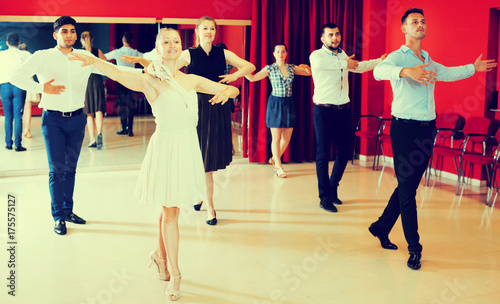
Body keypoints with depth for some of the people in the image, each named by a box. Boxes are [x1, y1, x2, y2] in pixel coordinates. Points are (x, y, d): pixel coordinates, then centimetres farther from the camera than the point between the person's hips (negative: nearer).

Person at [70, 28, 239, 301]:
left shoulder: (192, 80, 9)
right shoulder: (151, 81, -5)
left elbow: (233, 89, 13)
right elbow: (118, 75, -24)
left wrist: (226, 92, -12)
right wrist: (94, 60, -44)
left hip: (188, 147, 5)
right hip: (165, 147, -4)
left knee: (170, 209, 16)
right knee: (170, 211, 0)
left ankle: (160, 254, 39)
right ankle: (175, 274, 12)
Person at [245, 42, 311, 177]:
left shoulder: (292, 68, 8)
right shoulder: (270, 69, -2)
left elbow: (309, 73, 14)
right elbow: (253, 78, -7)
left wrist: (306, 66, -7)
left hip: (289, 104, 4)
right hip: (275, 103, -4)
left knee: (287, 137, 5)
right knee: (276, 137, -3)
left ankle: (275, 158, 28)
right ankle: (279, 167, 7)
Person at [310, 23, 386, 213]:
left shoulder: (343, 56, 15)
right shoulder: (317, 55, -5)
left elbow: (359, 67, 29)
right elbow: (319, 63, -29)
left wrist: (381, 60, 17)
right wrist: (345, 63, -22)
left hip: (343, 110, 6)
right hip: (323, 110, -6)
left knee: (344, 152, 9)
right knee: (323, 155, -2)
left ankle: (333, 188, 29)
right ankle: (324, 197, 8)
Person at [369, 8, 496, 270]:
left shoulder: (428, 61, 17)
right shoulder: (398, 57, -7)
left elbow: (447, 73, 38)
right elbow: (380, 71, -30)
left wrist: (473, 68, 47)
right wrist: (406, 71, -47)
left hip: (427, 129, 8)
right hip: (405, 129, -7)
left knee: (408, 186, 12)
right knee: (407, 189, -3)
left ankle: (382, 227, 29)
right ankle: (414, 249, 5)